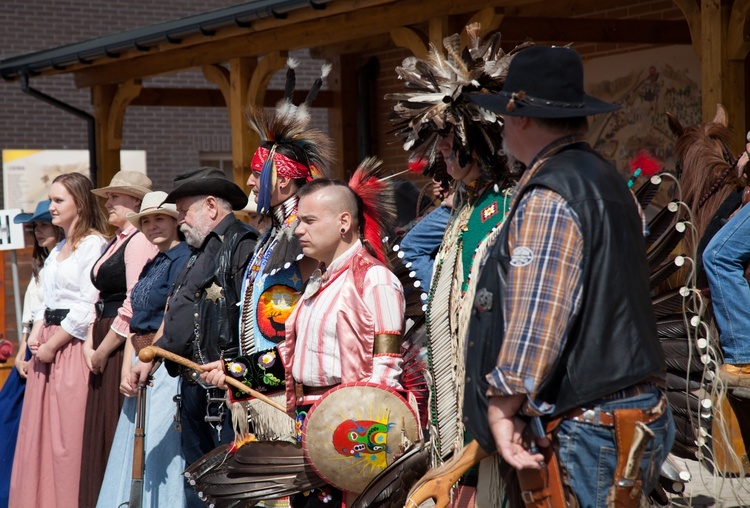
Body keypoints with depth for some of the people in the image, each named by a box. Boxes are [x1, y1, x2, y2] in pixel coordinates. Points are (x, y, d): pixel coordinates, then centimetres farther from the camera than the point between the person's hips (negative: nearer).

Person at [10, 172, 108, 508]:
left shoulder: (93, 244, -9)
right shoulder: (59, 247, 18)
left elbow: (86, 308, -16)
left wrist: (52, 345, -13)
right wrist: (37, 333, 2)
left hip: (73, 345, -8)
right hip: (46, 345, 8)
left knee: (68, 433, -5)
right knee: (40, 428, 8)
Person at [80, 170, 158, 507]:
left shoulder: (139, 242, -12)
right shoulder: (114, 242, 18)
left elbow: (133, 308, -18)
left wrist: (102, 352, -12)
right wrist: (90, 346, 5)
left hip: (126, 346, -9)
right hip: (104, 349, 9)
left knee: (119, 431, -5)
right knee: (100, 432, 11)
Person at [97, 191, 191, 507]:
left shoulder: (182, 259, -9)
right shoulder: (151, 265, 18)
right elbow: (135, 324, 14)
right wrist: (126, 371, 3)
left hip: (166, 366, -9)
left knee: (159, 446, -7)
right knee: (134, 452, 9)